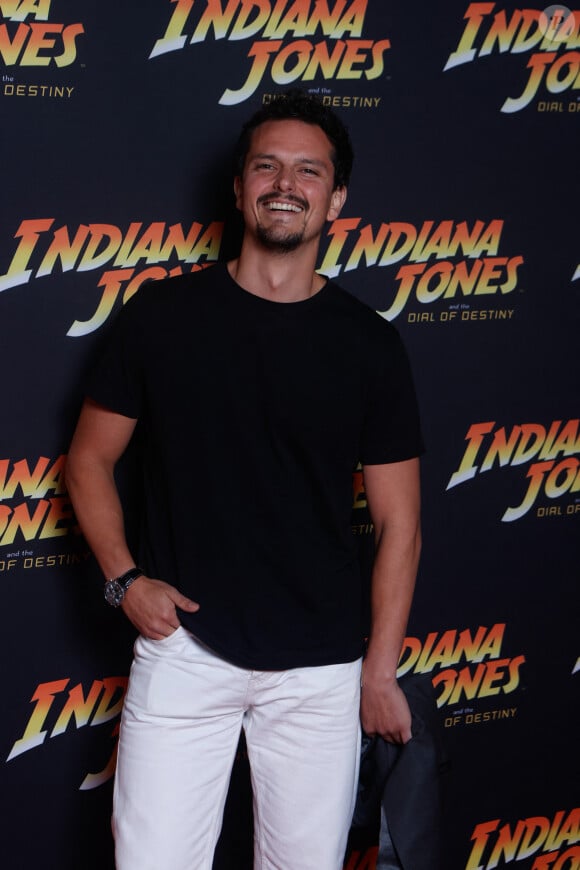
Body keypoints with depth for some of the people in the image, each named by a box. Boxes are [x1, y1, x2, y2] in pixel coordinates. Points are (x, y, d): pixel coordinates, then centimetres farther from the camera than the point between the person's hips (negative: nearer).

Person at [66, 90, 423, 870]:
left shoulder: (369, 344, 0)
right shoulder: (161, 314, -1)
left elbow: (397, 521, 3)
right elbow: (90, 459, 8)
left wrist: (381, 670, 0)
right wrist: (124, 578, -6)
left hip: (320, 668, 1)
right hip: (184, 646, 0)